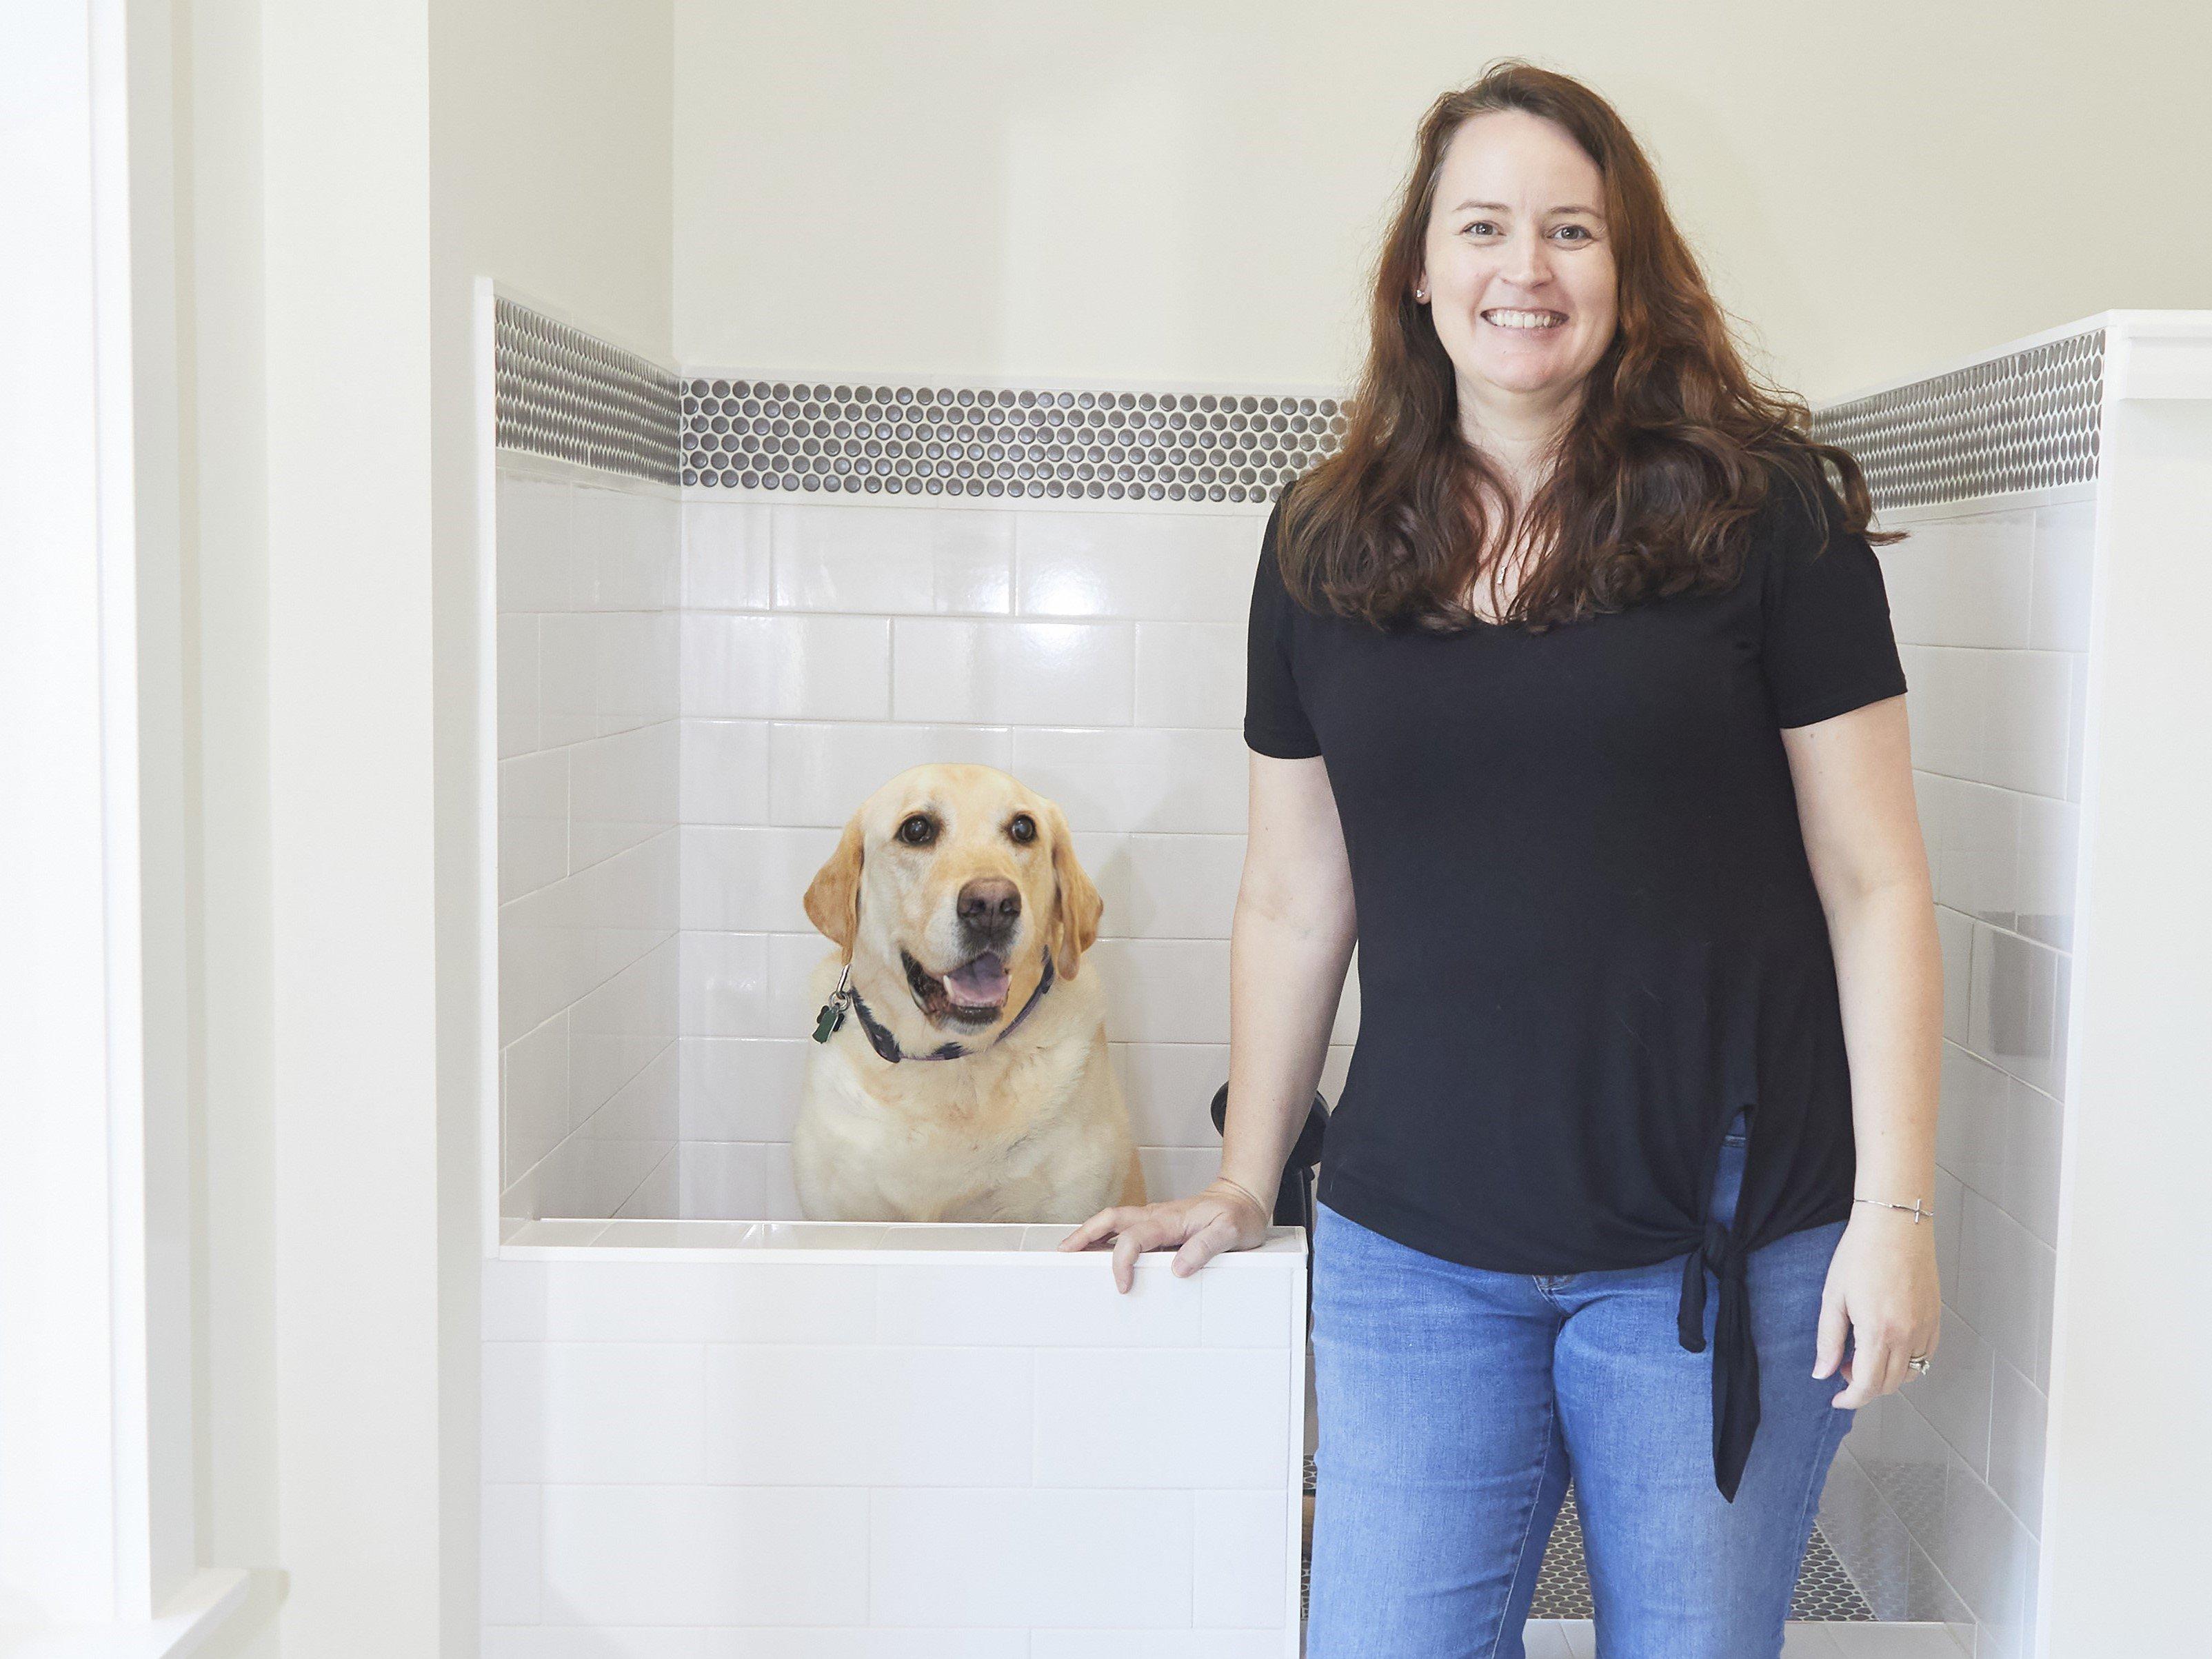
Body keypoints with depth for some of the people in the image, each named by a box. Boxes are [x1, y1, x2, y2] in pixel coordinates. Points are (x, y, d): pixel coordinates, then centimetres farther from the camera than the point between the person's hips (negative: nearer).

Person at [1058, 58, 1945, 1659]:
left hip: (1724, 1241, -2)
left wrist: (1895, 1210, -7)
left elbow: (1874, 882, -2)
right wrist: (1244, 1182, 15)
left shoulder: (1764, 508, -3)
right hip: (1416, 1249, 2)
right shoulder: (1326, 543, 5)